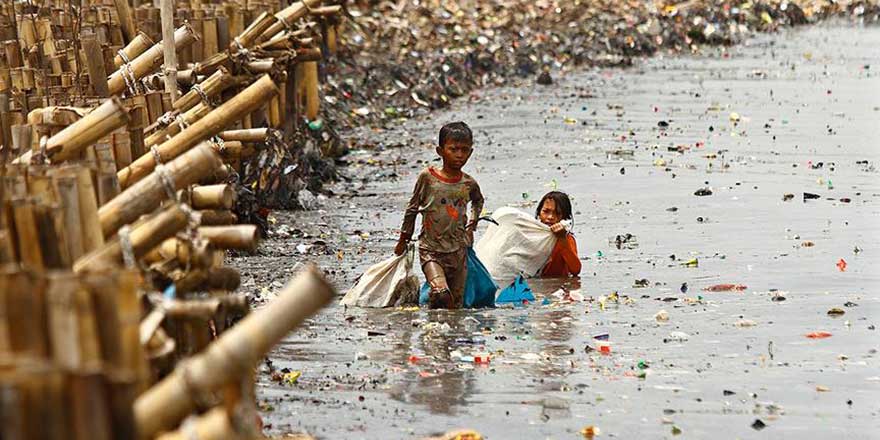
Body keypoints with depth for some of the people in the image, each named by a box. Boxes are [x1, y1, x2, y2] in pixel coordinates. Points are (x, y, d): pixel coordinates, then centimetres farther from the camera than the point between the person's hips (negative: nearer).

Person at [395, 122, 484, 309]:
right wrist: (404, 239, 13)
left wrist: (471, 226, 17)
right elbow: (412, 208, 7)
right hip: (431, 249, -4)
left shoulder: (469, 184, 3)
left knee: (457, 302, 6)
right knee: (441, 294, -26)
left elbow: (478, 201, 29)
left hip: (458, 251, 4)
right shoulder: (427, 177, -6)